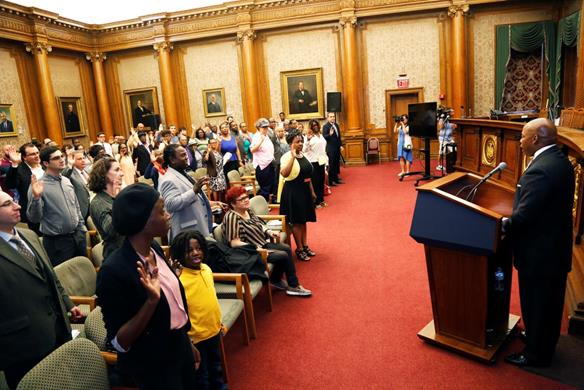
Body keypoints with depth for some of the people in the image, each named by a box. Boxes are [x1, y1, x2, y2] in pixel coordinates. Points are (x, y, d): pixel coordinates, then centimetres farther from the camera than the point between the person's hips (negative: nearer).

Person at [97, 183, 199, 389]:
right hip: (153, 365, -6)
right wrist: (152, 300, -34)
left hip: (180, 347, 7)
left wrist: (188, 344, 16)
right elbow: (119, 343, -21)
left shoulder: (154, 249, -6)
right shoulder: (113, 271, -26)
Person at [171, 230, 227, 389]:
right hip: (196, 337, -6)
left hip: (213, 330, 7)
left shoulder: (206, 269, -3)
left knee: (216, 366, 28)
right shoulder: (179, 280, -26)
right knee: (201, 374, 15)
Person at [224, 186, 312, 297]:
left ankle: (276, 280, 18)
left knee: (287, 249, 7)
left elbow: (258, 225, 20)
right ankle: (293, 286, 6)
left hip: (262, 244, 10)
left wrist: (269, 232, 1)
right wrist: (256, 249, -27)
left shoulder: (248, 210, 5)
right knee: (283, 256, -14)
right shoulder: (231, 217, -23)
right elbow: (234, 243, -26)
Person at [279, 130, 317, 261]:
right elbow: (284, 174, -35)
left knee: (304, 220, 16)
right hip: (293, 192, -7)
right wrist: (293, 156, -37)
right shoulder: (287, 157, -16)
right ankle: (299, 249, 15)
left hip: (305, 190, 8)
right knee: (297, 221, 2)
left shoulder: (303, 156, 9)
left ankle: (305, 245, 28)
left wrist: (312, 191, 19)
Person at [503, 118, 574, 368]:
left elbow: (524, 215, -30)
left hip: (539, 252, -9)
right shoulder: (559, 160, 4)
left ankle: (536, 354, 28)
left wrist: (503, 226, -12)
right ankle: (544, 341, 45)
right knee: (549, 301, 25)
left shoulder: (540, 169, -28)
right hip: (556, 244, 10)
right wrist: (511, 221, 6)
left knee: (536, 303, 9)